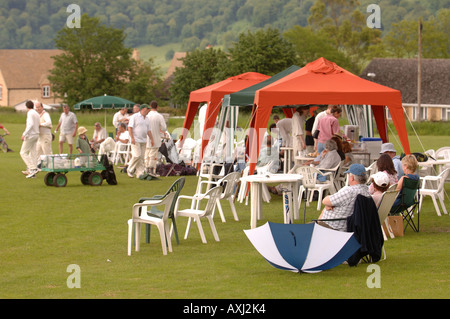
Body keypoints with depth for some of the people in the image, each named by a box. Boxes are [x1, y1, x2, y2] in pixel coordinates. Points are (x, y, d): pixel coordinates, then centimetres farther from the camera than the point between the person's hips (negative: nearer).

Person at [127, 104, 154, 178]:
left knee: (142, 157, 3)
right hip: (135, 140, -7)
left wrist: (152, 139, 9)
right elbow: (130, 127, -10)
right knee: (137, 155, -15)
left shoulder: (147, 119, 17)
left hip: (143, 141, 7)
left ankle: (140, 173, 4)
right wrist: (132, 138, -19)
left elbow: (148, 130, 20)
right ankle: (130, 170, 2)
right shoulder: (134, 116, -6)